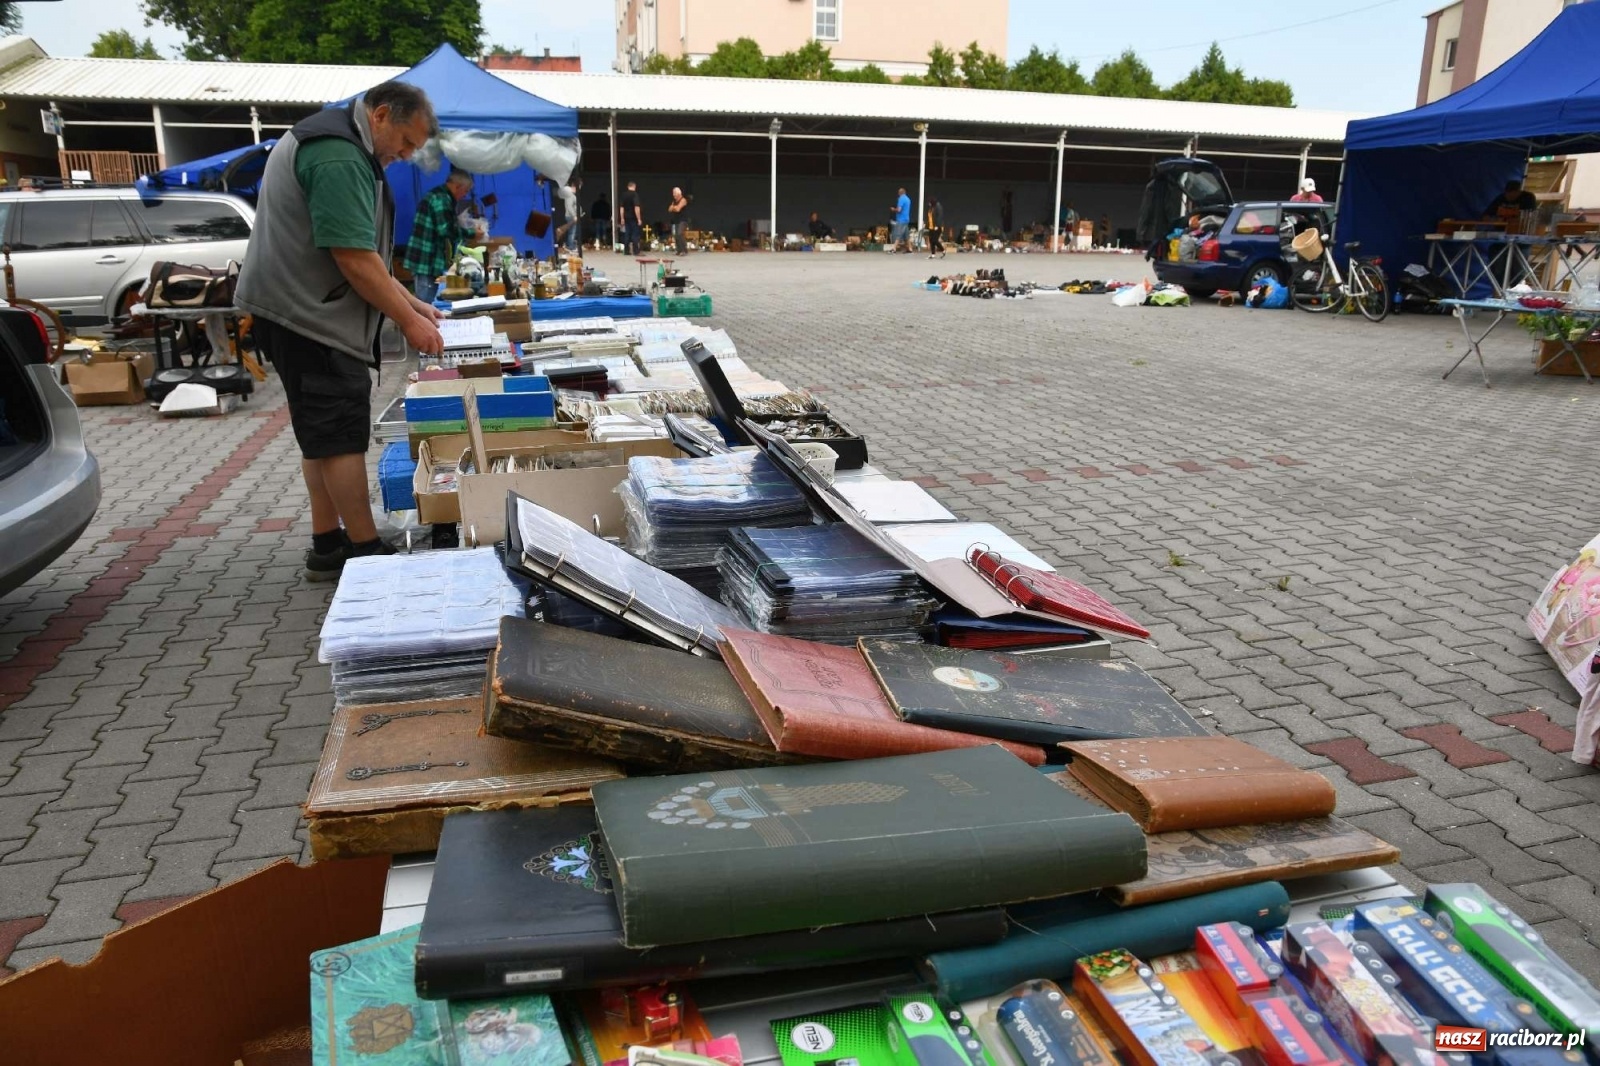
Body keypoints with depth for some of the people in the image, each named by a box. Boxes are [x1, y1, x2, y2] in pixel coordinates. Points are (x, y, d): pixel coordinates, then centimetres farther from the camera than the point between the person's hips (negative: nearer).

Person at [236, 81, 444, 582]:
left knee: (324, 434, 14)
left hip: (301, 313, 11)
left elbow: (364, 250, 22)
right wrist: (407, 320, -13)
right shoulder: (340, 159, -18)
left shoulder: (333, 144, 19)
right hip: (310, 316, -11)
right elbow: (355, 260, -22)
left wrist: (411, 302, 16)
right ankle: (367, 552, -2)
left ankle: (328, 545, 21)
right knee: (343, 436, -7)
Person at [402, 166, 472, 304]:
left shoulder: (437, 195, 20)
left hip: (425, 261, 10)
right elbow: (447, 231, -20)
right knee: (426, 306, -9)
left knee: (424, 305, 12)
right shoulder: (442, 199, -12)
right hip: (427, 262, -10)